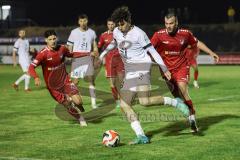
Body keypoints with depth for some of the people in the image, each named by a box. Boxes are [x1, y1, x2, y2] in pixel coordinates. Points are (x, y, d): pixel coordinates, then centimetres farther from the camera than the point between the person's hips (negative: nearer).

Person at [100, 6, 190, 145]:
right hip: (129, 72, 8)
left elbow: (152, 51, -8)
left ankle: (174, 102, -5)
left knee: (145, 101, -26)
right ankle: (142, 137, -2)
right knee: (124, 105, -3)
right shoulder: (116, 32, 9)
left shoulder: (138, 33, -11)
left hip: (142, 67, -8)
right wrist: (103, 54, 34)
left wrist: (164, 69, -9)